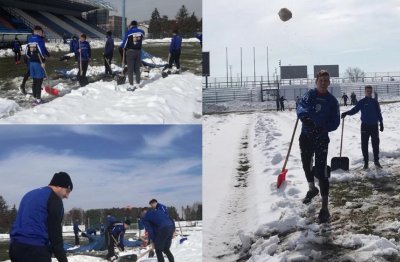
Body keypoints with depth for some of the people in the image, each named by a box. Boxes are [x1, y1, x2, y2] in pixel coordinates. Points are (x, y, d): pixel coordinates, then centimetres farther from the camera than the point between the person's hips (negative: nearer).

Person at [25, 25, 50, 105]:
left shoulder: (30, 39, 10)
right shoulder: (40, 40, -14)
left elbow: (27, 52, 11)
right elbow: (41, 51, -21)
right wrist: (43, 61, -16)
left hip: (31, 62, 8)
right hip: (38, 62, -7)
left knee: (35, 80, 15)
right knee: (39, 80, -3)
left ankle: (35, 97, 22)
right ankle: (38, 99, -2)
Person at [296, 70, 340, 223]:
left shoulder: (332, 101, -1)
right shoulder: (310, 95, 0)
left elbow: (335, 122, -4)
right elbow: (301, 108, -18)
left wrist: (322, 128, -23)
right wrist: (305, 117, -40)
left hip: (321, 138, -3)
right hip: (306, 136, 3)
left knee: (321, 171, -12)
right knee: (306, 164, 21)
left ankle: (324, 207, -12)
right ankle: (312, 189, 50)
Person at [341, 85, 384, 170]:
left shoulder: (375, 102, 6)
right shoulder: (362, 102, 0)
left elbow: (379, 113, 12)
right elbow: (354, 110, -8)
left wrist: (381, 124, 10)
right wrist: (346, 113, -24)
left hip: (374, 125, 2)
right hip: (365, 125, -2)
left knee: (375, 144, 5)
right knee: (364, 144, 0)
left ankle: (376, 161, 18)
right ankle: (366, 162, 9)